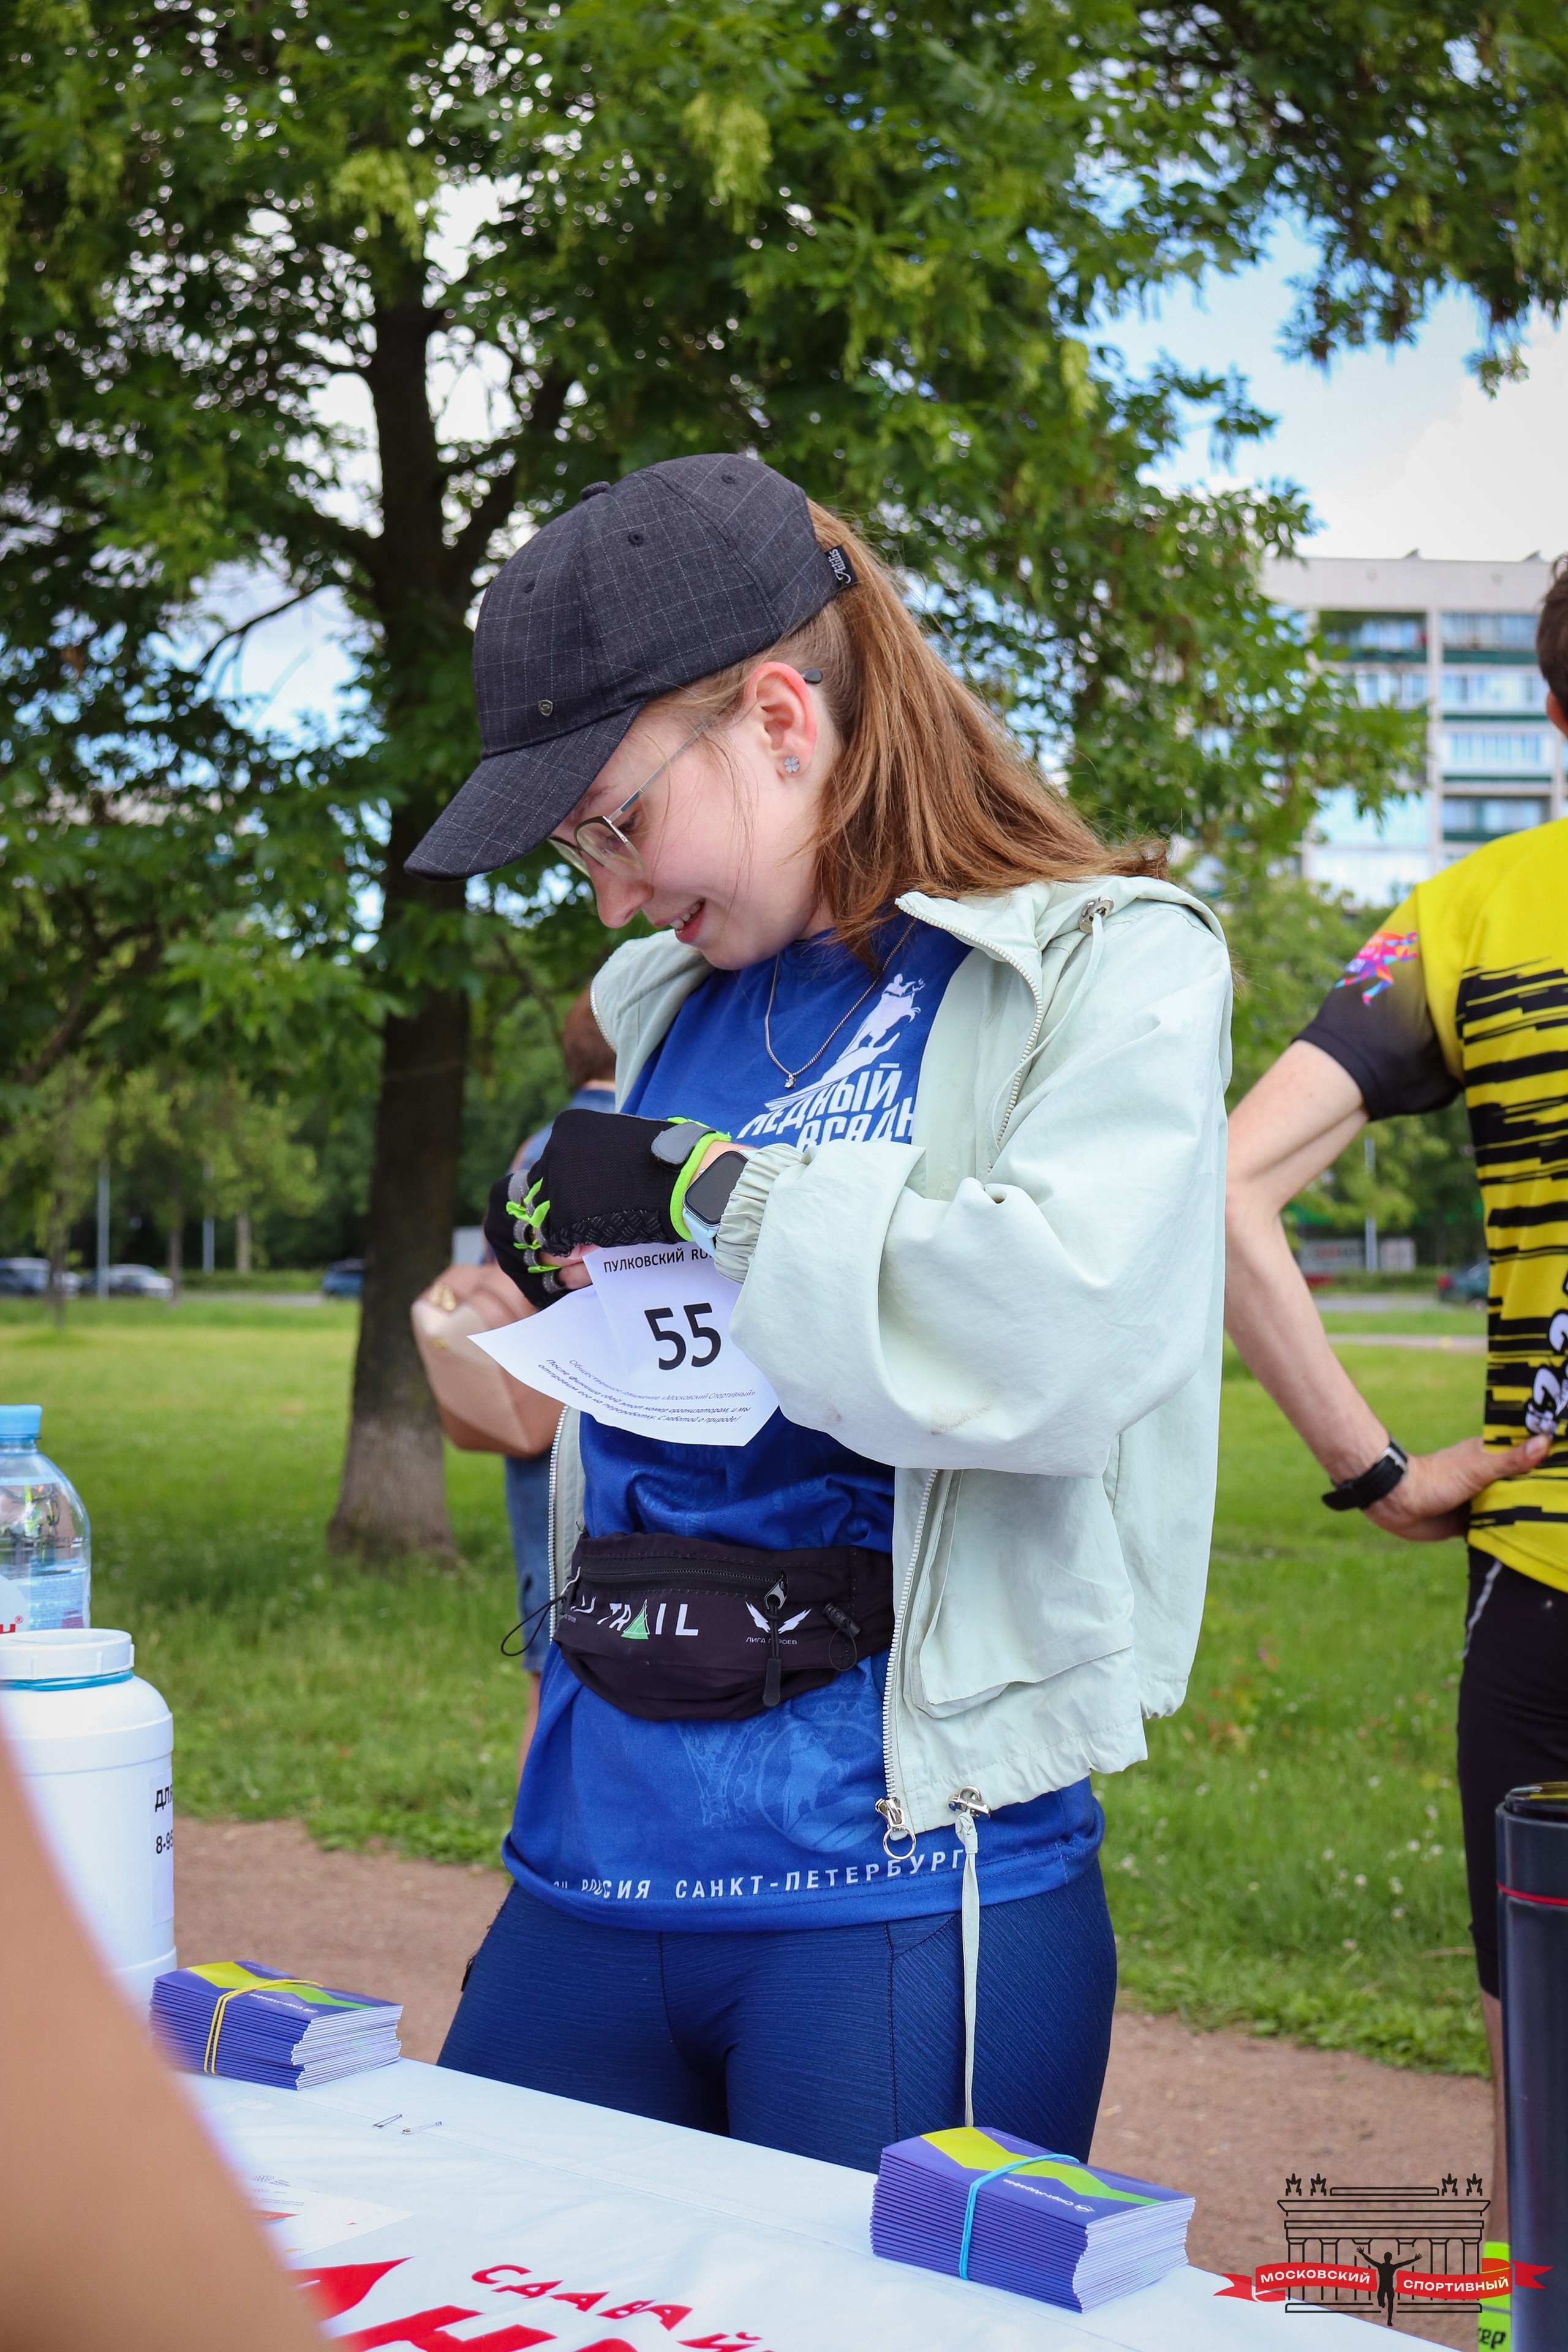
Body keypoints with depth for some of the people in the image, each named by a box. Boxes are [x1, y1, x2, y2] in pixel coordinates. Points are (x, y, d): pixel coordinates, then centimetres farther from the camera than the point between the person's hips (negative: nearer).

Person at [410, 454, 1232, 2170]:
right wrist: (551, 1260, 9)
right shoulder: (663, 1003, 14)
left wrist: (708, 1189, -15)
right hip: (592, 1855, 7)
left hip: (897, 1883, -6)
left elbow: (1070, 1330, -23)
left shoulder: (1112, 966, -6)